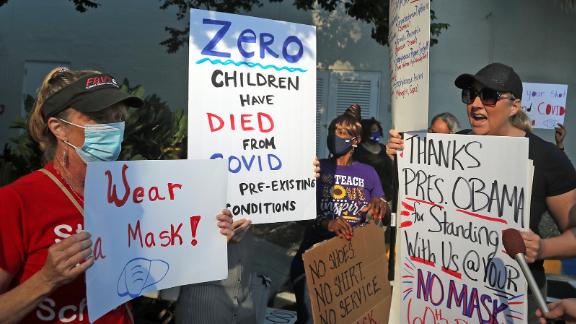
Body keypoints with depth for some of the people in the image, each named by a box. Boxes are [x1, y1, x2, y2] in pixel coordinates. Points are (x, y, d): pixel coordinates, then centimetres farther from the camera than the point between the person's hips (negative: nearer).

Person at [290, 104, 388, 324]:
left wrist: (380, 205, -9)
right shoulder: (318, 168, 8)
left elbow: (383, 211, 14)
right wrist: (327, 224, -20)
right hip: (320, 241, 0)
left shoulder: (367, 172, 12)